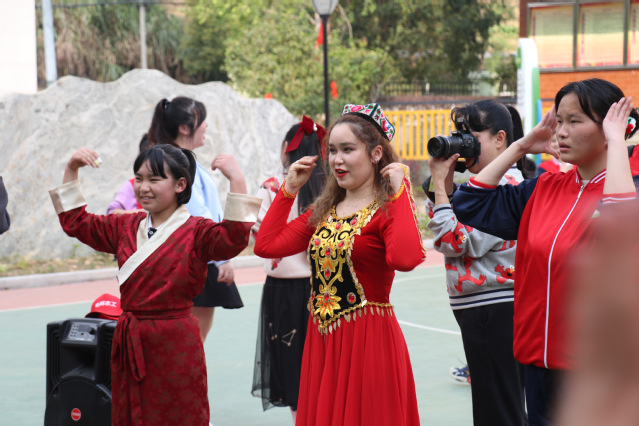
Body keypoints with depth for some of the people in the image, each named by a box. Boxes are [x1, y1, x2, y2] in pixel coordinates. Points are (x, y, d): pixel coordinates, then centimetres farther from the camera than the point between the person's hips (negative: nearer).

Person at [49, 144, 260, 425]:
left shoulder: (197, 231, -10)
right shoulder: (126, 227, 9)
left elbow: (233, 240, -29)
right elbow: (75, 222, 17)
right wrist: (71, 170, 11)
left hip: (175, 345, -6)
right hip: (128, 343, 6)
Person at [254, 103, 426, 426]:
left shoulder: (387, 210, -9)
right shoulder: (324, 211, 12)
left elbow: (405, 259, -31)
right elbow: (266, 245, 3)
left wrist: (399, 194, -22)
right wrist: (289, 188, 8)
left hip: (368, 339, -6)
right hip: (321, 340, 7)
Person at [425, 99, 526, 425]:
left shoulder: (507, 185, -17)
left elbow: (459, 242, -22)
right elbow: (440, 232, 15)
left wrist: (439, 185, -15)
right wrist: (446, 181, 4)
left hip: (495, 311, -10)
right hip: (478, 310, 10)